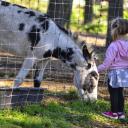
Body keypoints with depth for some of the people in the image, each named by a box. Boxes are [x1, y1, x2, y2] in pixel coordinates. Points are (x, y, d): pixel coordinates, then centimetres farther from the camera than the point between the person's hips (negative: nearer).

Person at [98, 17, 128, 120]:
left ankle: (114, 113, 16)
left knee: (113, 93, 7)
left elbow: (107, 62, -19)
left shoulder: (113, 46, -21)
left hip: (114, 73, -7)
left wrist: (98, 70, -8)